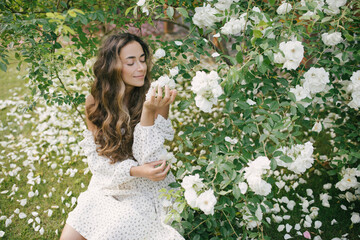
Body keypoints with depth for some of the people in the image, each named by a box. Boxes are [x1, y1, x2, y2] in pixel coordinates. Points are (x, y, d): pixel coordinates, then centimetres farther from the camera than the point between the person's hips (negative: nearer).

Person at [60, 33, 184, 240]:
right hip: (107, 187, 3)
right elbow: (97, 159, -5)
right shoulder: (95, 102, -6)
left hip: (146, 192, -3)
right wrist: (134, 170, -22)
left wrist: (149, 112, -33)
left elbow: (149, 159, -19)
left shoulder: (156, 100, -15)